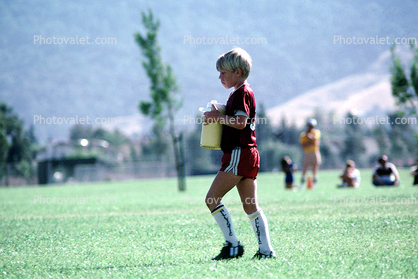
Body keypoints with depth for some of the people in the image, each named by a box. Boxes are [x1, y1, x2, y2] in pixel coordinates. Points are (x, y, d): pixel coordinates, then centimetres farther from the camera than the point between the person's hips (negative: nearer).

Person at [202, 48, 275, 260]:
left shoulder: (242, 93, -10)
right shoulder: (240, 93, 22)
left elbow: (240, 122, -22)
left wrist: (219, 117, -12)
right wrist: (217, 118, 13)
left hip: (239, 154, -11)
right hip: (247, 155, 11)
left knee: (212, 199, -9)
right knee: (251, 206, 7)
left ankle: (233, 245, -11)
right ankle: (266, 250, 3)